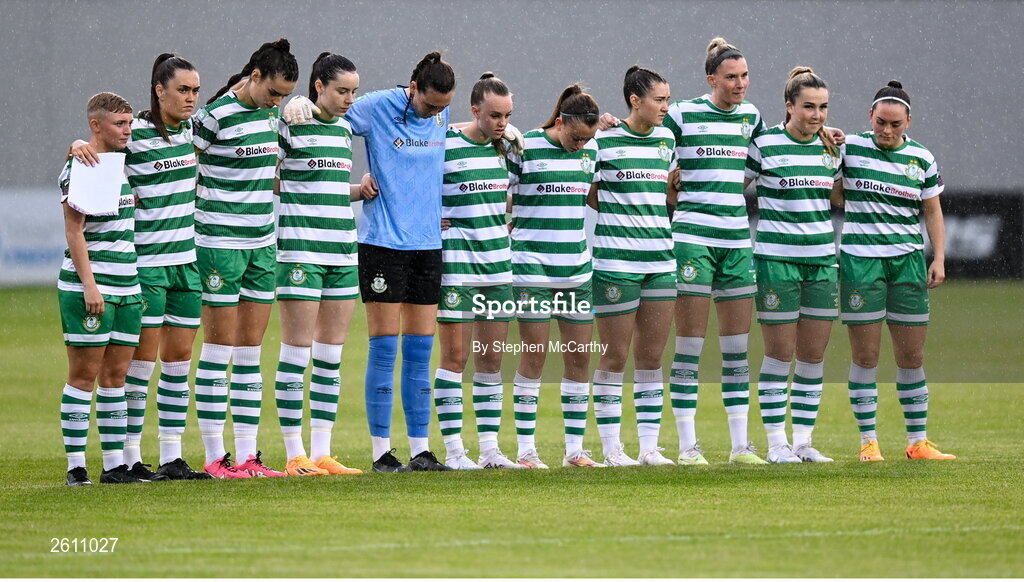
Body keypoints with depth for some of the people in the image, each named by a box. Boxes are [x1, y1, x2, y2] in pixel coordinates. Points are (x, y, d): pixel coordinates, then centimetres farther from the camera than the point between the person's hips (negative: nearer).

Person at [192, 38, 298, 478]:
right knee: (219, 350, -4)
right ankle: (215, 457, -1)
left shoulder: (269, 113, 11)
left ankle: (247, 455, 9)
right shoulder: (216, 116, -13)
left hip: (262, 243, 7)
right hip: (221, 241, -7)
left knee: (251, 351, 7)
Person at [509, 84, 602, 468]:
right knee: (535, 354, -5)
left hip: (576, 265, 5)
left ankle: (575, 448, 9)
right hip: (532, 264, -5)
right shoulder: (525, 147, -7)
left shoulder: (590, 149, 8)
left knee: (580, 354, 3)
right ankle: (526, 448, 1)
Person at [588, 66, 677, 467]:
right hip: (615, 261, -6)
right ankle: (612, 448, 4)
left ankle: (649, 446, 10)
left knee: (652, 355, 6)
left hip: (660, 260, 6)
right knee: (615, 356, -1)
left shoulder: (666, 140, 11)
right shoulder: (603, 141, -6)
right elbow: (587, 194, 1)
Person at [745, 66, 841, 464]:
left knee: (814, 354, 5)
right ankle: (776, 442, 3)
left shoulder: (830, 147, 9)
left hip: (822, 261, 5)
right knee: (780, 353, -3)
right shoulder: (764, 145, -6)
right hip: (776, 260, -5)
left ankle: (803, 440, 11)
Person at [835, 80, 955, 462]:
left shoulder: (922, 159, 7)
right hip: (860, 259, -2)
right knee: (865, 355, -3)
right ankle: (868, 441, 3)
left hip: (908, 260, 2)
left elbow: (932, 212, 14)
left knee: (912, 356, 4)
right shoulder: (850, 148, 1)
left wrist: (939, 259, 5)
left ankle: (918, 441, 11)